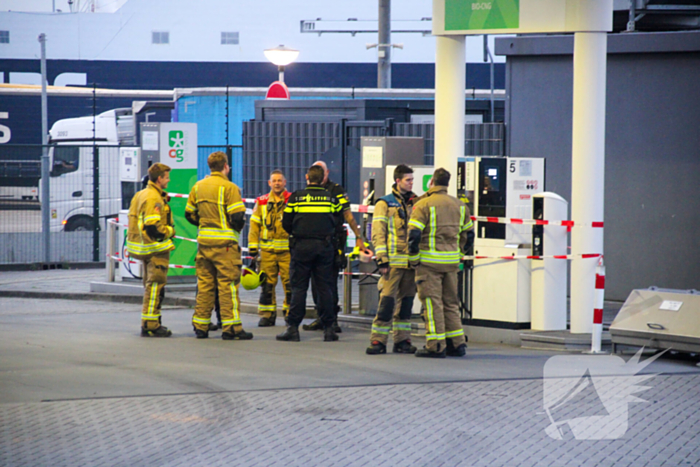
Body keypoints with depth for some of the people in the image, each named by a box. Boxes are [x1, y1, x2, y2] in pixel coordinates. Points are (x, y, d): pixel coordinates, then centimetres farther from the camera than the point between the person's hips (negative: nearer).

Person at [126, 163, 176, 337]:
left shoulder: (140, 195, 14)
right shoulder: (153, 198, -18)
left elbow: (139, 223, 18)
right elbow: (153, 228, -25)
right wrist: (170, 231, -9)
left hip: (145, 249, 10)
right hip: (157, 249, -10)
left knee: (150, 286, 17)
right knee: (155, 286, -7)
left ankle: (150, 323, 24)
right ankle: (150, 326, -8)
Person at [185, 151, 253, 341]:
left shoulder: (198, 186, 10)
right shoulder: (229, 187, -11)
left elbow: (189, 214, 15)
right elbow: (237, 217, -16)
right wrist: (238, 228, 4)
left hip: (204, 240, 6)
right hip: (225, 243, -6)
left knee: (204, 285, 11)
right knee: (228, 284, -4)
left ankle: (200, 327, 13)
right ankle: (231, 328, -6)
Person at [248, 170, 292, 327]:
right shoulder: (261, 202, 11)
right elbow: (255, 224, 12)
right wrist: (253, 246, 5)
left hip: (288, 249, -2)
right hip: (267, 250, 2)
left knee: (290, 283, -3)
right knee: (267, 284, 2)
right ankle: (267, 314, 8)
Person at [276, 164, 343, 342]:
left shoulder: (296, 197, -2)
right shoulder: (331, 198, 3)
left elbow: (286, 223, 0)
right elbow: (338, 220, 8)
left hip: (301, 246, -1)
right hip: (325, 247, 1)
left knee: (299, 287, 2)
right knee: (325, 288, 6)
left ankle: (293, 328, 0)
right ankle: (328, 328, 6)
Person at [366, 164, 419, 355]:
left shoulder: (415, 203, 16)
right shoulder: (385, 204, 1)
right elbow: (378, 234, -4)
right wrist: (382, 260, -13)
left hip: (412, 262, 5)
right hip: (393, 261, -5)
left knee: (406, 302, 7)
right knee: (387, 300, -10)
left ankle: (402, 341, 13)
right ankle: (378, 341, -6)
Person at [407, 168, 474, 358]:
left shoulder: (423, 205, -9)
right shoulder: (459, 205, 10)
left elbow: (413, 235, -16)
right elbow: (468, 235, 17)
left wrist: (414, 259, -6)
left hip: (429, 261, -6)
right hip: (451, 262, 6)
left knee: (432, 303, -3)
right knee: (451, 302, 14)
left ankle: (436, 347, -5)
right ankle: (457, 344, 15)